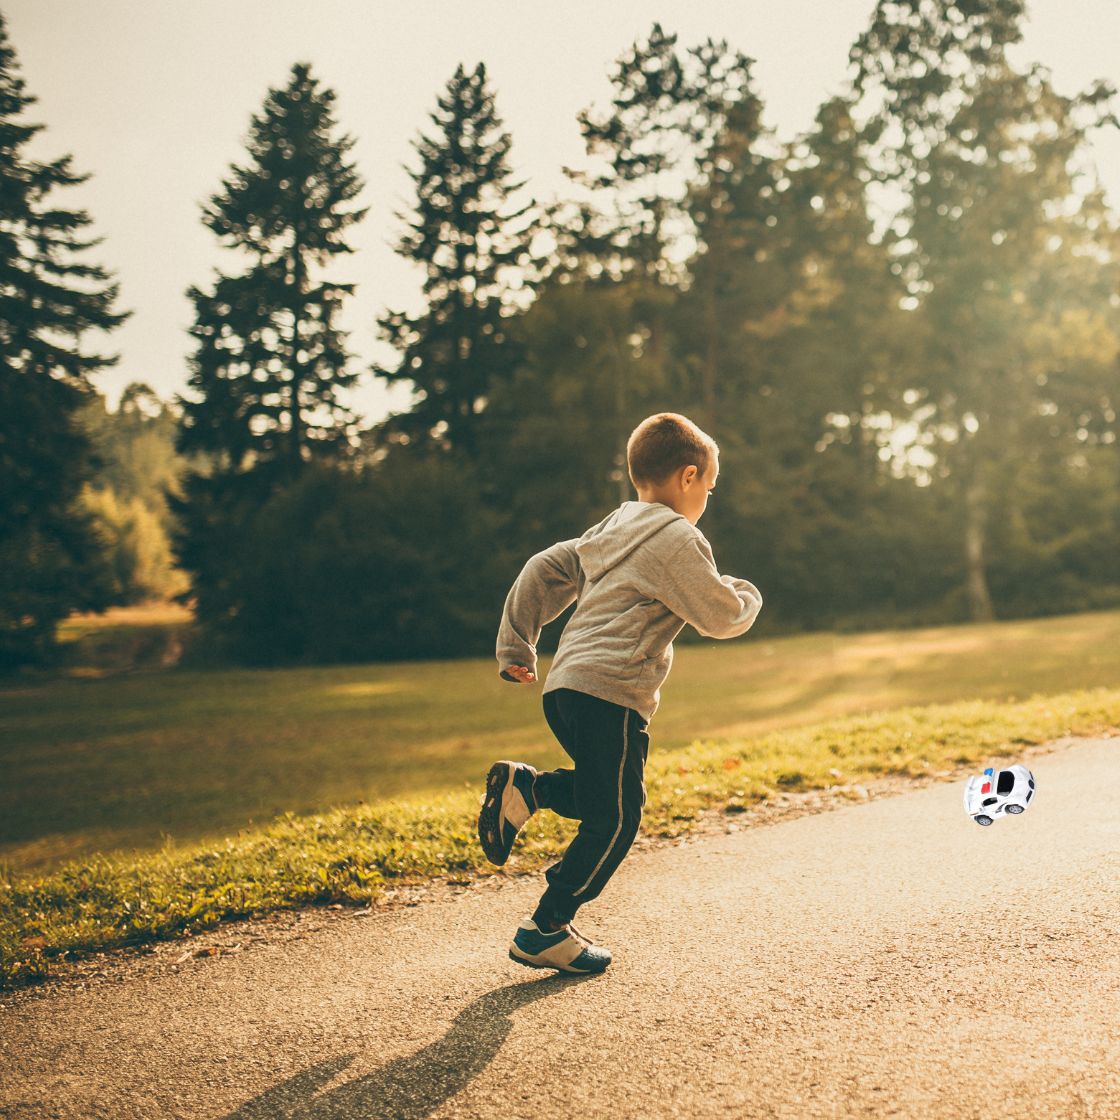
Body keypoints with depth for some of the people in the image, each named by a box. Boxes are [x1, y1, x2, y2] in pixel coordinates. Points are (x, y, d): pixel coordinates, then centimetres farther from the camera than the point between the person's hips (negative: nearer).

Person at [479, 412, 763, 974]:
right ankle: (545, 931, 4)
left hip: (565, 686, 9)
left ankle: (526, 785, 4)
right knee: (613, 821, 0)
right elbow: (721, 616, -5)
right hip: (609, 694, -9)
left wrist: (516, 646, 22)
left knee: (603, 797, 22)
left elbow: (542, 572, 20)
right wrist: (747, 595, 17)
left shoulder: (609, 529, 19)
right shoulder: (677, 539, -7)